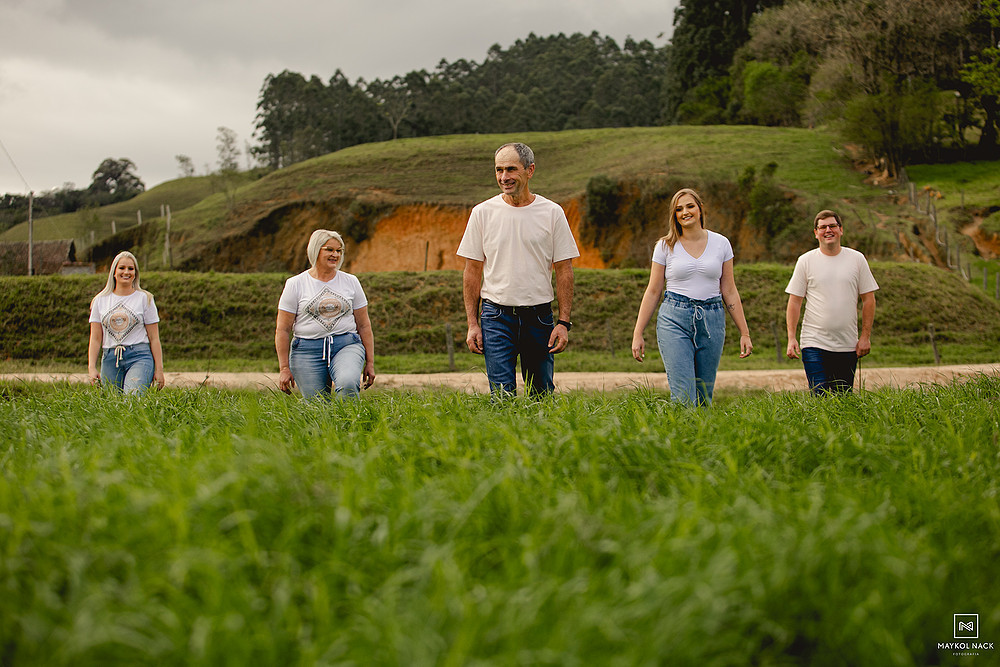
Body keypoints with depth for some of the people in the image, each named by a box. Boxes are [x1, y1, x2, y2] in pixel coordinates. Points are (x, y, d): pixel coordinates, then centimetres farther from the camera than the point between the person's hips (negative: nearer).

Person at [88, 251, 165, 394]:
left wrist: (159, 369, -1)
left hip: (139, 356, -3)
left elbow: (154, 338, 5)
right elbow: (95, 339, 9)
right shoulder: (100, 300, 12)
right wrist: (91, 367, -2)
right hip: (110, 359, 3)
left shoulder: (145, 299, 7)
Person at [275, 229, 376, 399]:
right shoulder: (295, 284, 4)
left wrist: (370, 362, 9)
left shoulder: (351, 282, 11)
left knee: (348, 384, -31)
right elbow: (282, 329, 3)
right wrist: (284, 368, -2)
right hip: (307, 351, 0)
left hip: (347, 346, 1)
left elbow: (364, 326, 14)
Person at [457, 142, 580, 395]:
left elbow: (564, 271, 3)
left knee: (543, 396, 7)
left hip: (539, 317, 1)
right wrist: (472, 324, -1)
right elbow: (472, 272, 5)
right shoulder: (483, 213, 2)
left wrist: (563, 322, -5)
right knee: (502, 396, -8)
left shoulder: (552, 213, 2)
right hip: (496, 316, -1)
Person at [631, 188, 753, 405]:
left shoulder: (721, 243, 7)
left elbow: (729, 291, 10)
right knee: (683, 398, -12)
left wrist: (744, 332, 7)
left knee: (704, 397, 5)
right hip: (674, 321, -2)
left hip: (711, 321, 2)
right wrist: (637, 334, 2)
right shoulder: (665, 246, 3)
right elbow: (653, 291, 6)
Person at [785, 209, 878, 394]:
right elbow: (794, 301, 2)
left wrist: (865, 336, 2)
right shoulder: (805, 261, 3)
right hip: (814, 344, -2)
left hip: (848, 345, 2)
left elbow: (868, 299, 8)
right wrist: (791, 338, -6)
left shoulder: (857, 259, 6)